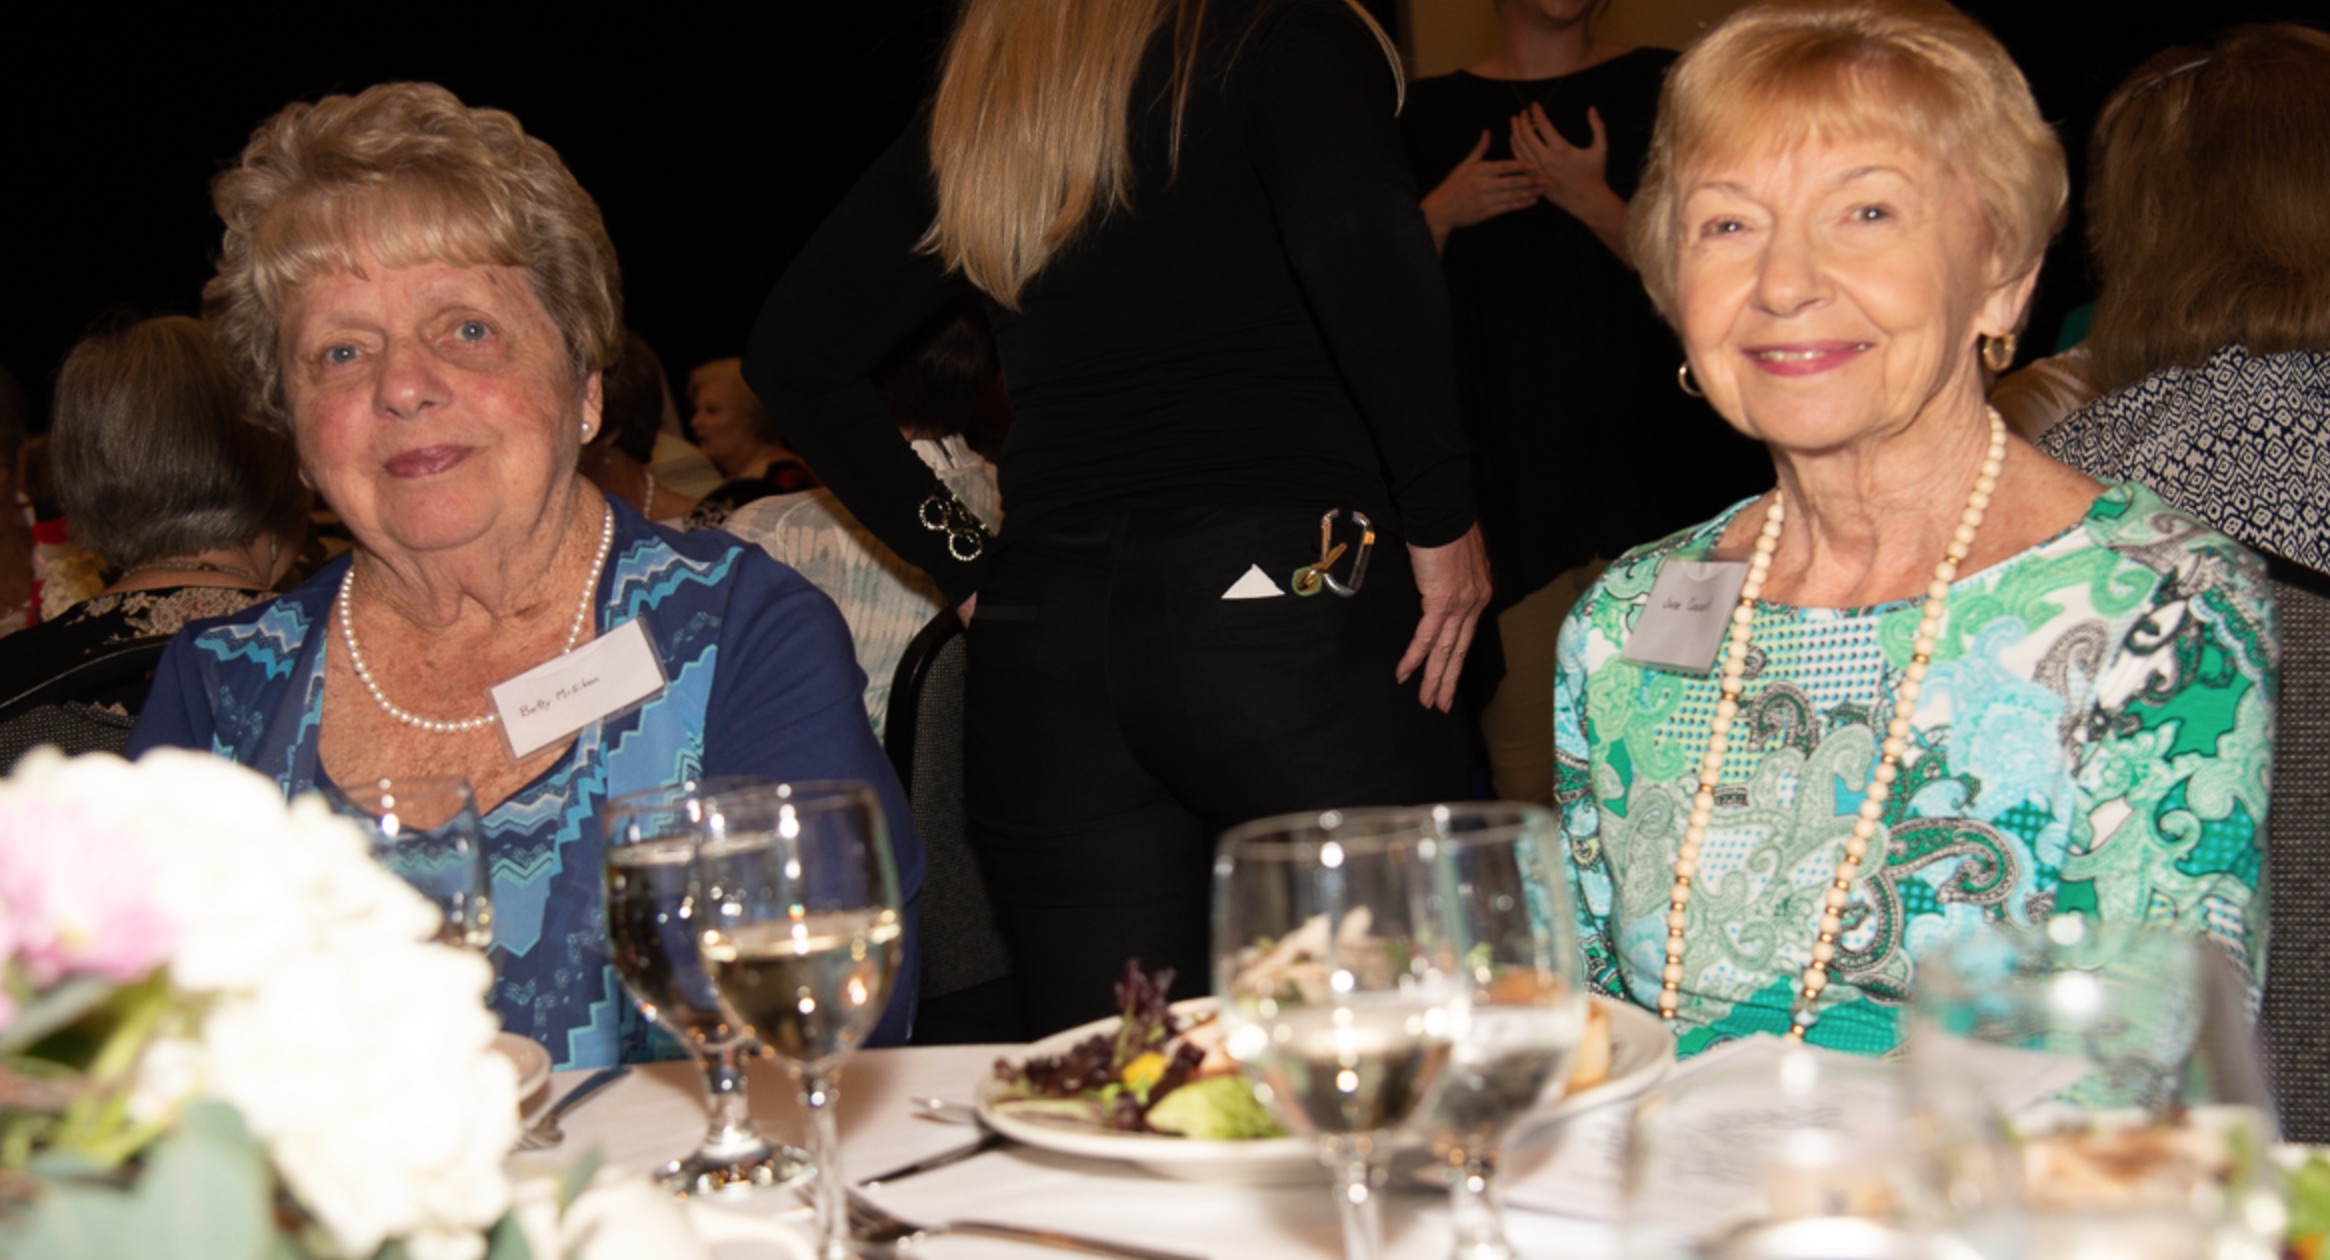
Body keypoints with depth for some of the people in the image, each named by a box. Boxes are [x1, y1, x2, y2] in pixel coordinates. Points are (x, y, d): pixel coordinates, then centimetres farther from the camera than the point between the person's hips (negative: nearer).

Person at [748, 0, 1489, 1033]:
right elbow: (1358, 233, -20)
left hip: (1040, 638, 5)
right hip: (1289, 593, -5)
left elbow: (792, 354, 17)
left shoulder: (968, 108, 18)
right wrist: (1441, 519, -11)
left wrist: (964, 565, 15)